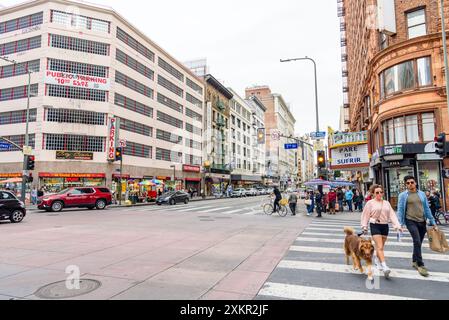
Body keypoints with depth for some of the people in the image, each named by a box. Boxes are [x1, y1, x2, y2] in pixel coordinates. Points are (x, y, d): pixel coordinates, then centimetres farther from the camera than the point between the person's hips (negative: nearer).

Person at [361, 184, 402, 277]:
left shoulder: (386, 203, 10)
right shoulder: (370, 203, -2)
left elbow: (392, 215, 4)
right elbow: (365, 215, 0)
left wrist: (397, 225, -6)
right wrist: (364, 226, -2)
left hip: (385, 226, 4)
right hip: (375, 225, -4)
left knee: (381, 246, 13)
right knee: (379, 247, -12)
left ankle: (377, 260, 36)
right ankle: (384, 266, -18)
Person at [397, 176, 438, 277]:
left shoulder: (422, 194, 7)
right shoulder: (403, 195, -3)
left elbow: (427, 208, 10)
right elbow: (400, 210, -3)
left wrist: (433, 222, 9)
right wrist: (400, 224, -8)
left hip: (422, 221, 4)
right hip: (411, 221, -4)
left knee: (419, 243, 12)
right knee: (417, 242, -14)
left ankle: (415, 262, 31)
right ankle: (420, 265, -6)